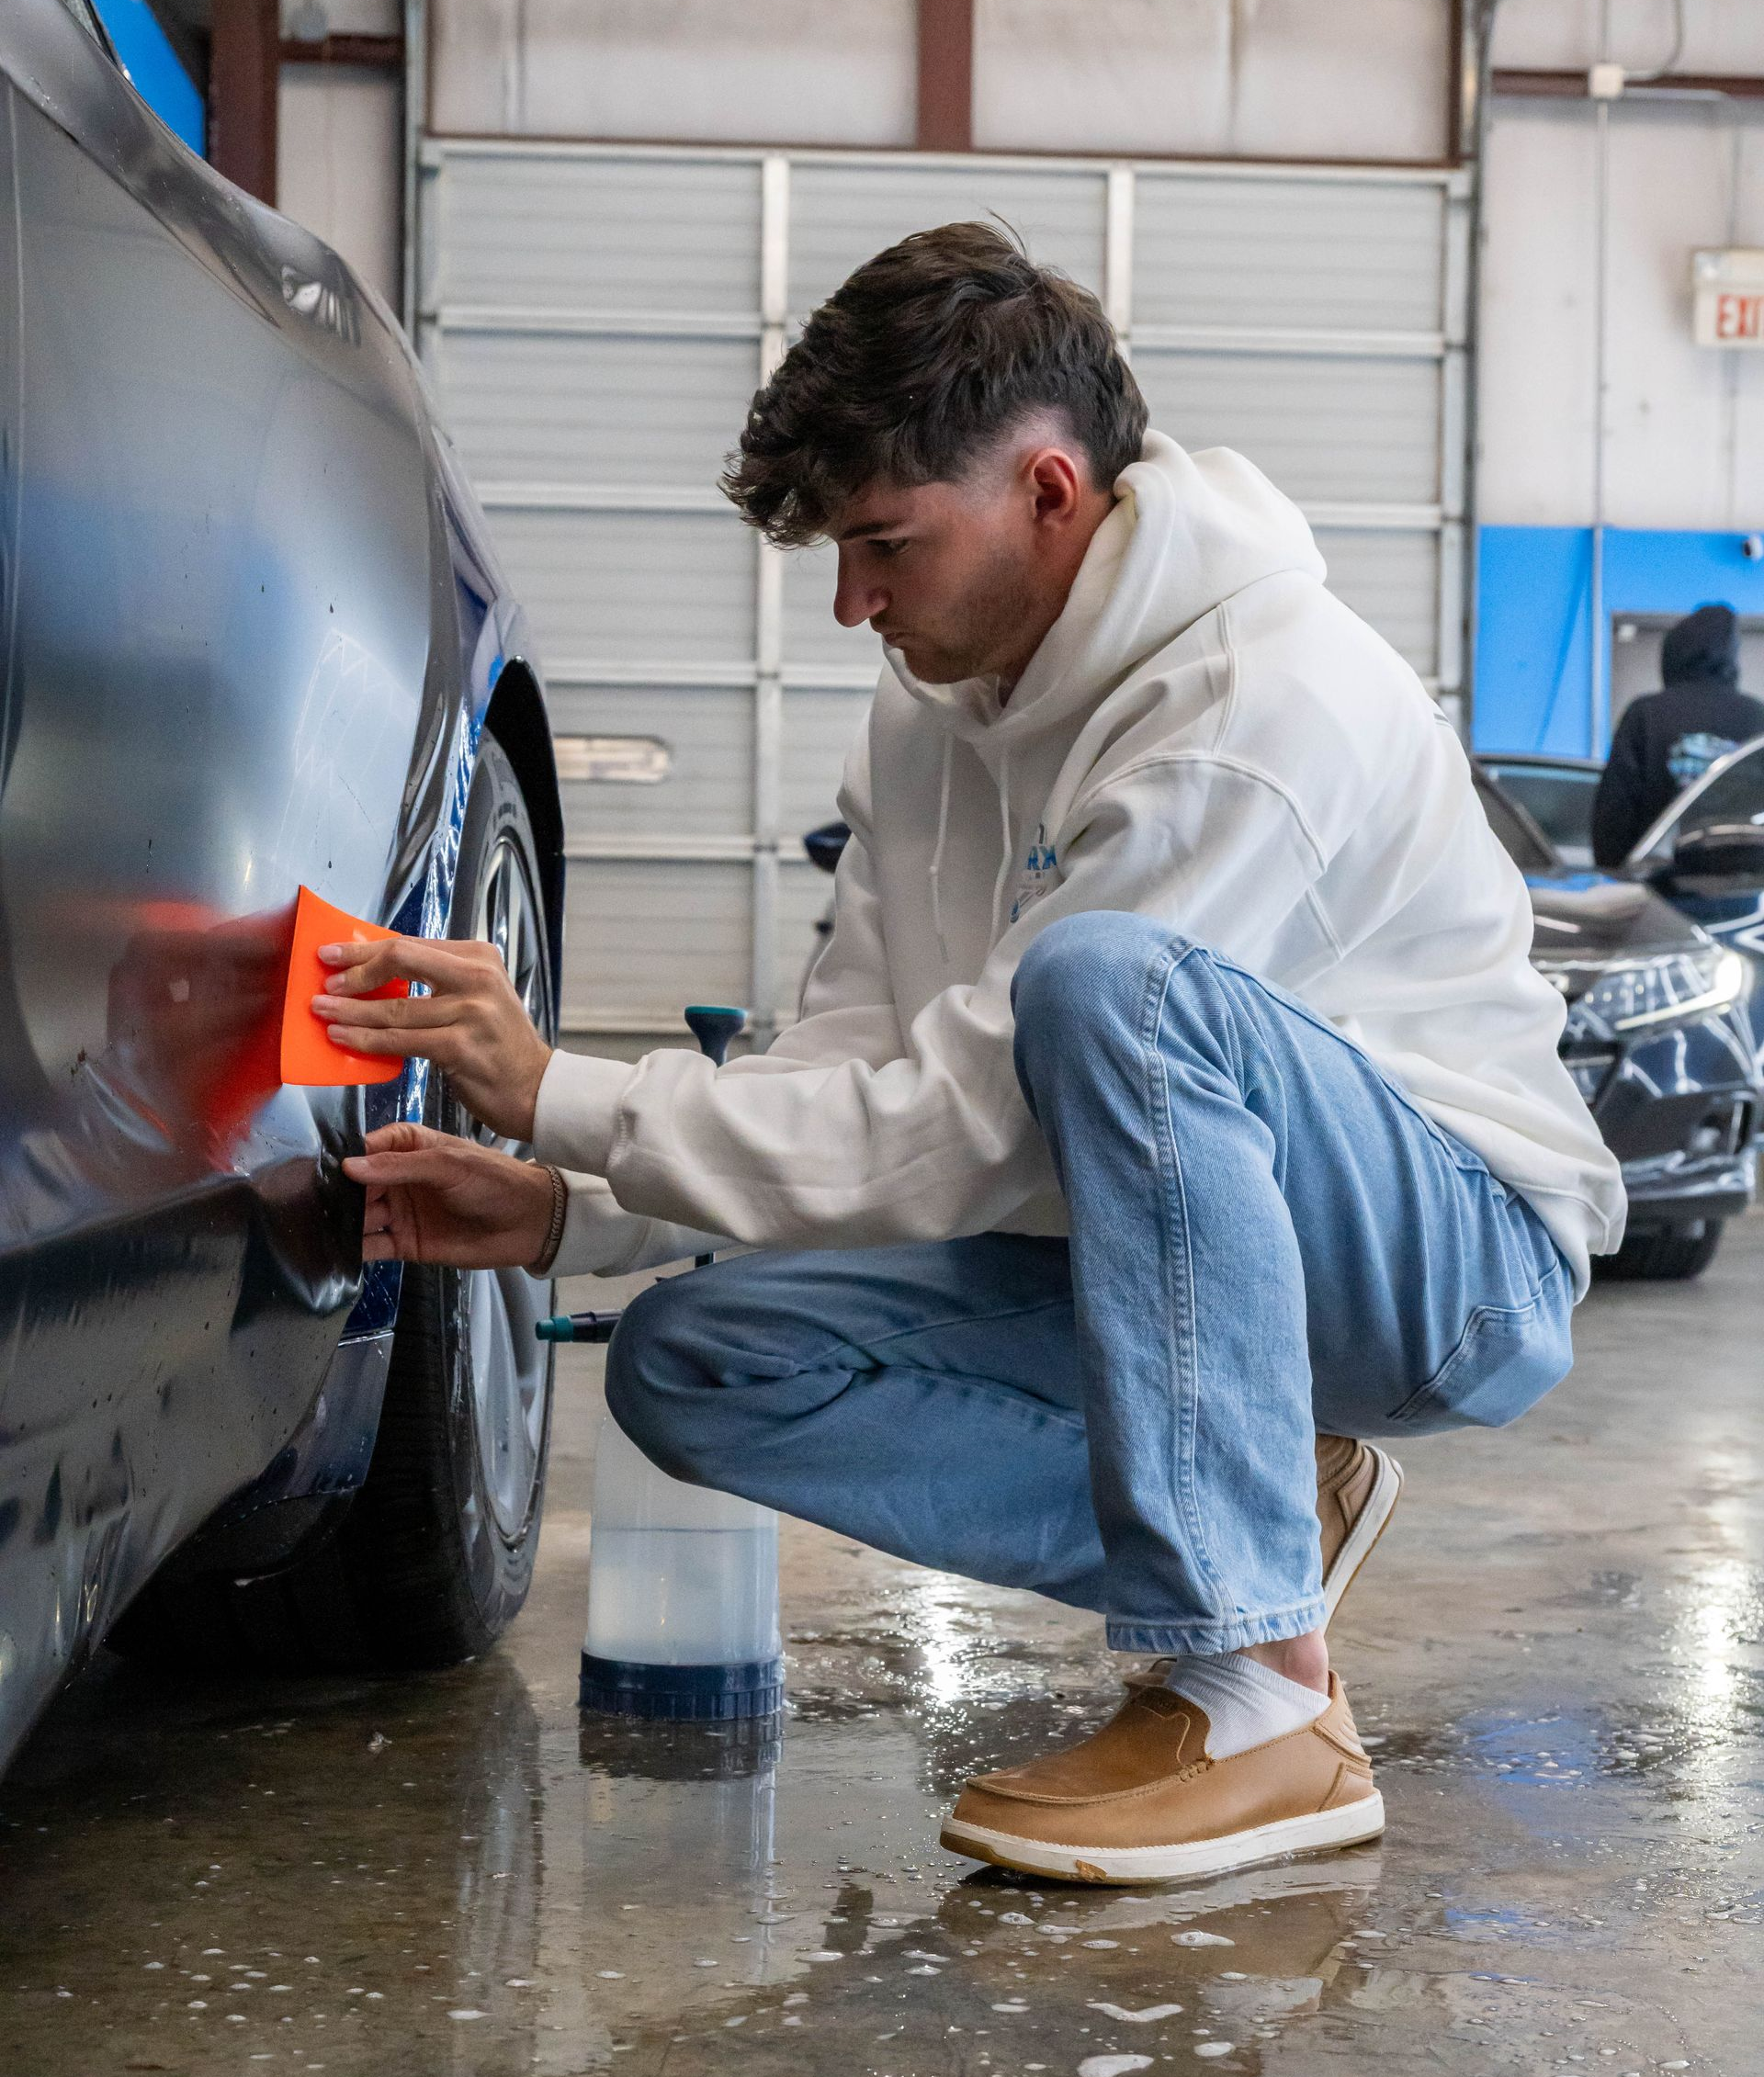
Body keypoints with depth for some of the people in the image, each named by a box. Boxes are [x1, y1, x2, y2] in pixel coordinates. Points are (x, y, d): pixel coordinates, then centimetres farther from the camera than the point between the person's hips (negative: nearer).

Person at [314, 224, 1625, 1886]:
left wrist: (562, 1094, -24)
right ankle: (1259, 1523, -3)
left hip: (1464, 1260, -8)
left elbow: (967, 1130, -26)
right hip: (1147, 1256, 8)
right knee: (694, 1360, -9)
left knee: (1108, 983, -37)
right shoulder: (935, 703, 3)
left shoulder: (1265, 710, -25)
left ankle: (1260, 1705, -29)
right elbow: (854, 1064, 4)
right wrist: (558, 1214, -10)